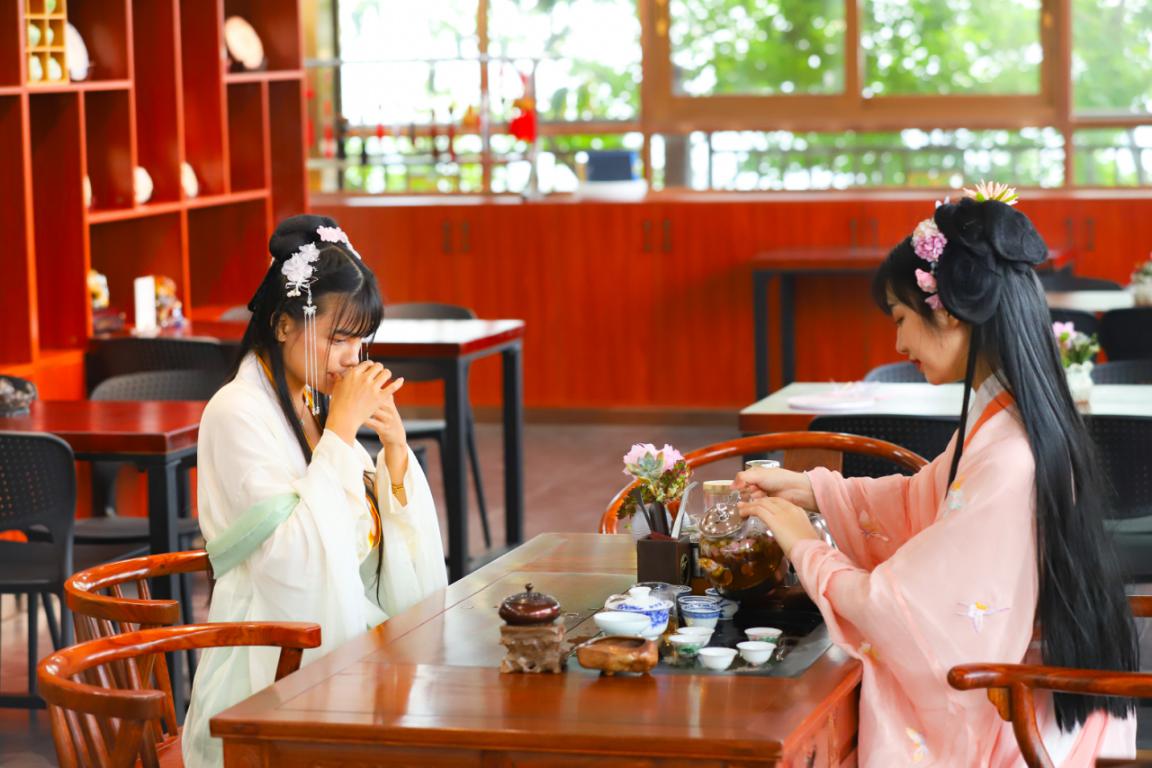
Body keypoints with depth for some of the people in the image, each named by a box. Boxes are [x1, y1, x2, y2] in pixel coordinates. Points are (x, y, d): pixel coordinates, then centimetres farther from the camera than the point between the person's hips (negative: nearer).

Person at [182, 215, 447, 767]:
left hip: (347, 648, 7)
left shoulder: (318, 405, 13)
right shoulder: (238, 414, -10)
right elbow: (298, 561, -22)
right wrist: (342, 432, -17)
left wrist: (394, 446, -3)